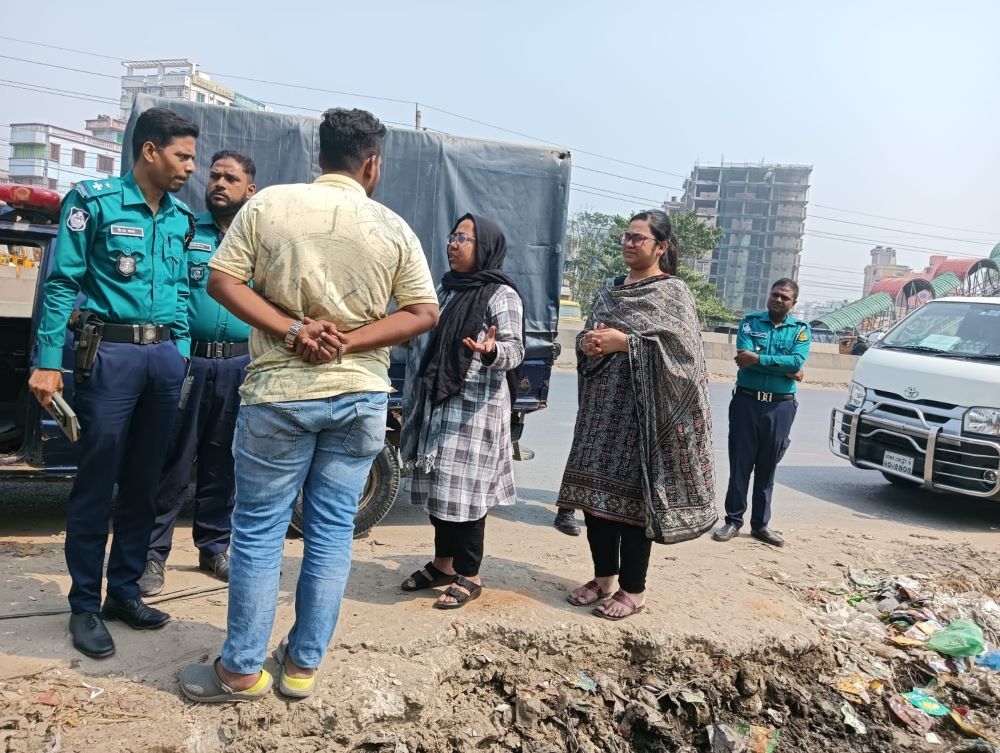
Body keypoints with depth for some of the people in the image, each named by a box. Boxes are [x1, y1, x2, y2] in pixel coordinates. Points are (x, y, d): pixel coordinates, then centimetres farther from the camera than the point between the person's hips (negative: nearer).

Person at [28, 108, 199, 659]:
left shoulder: (181, 217, 13)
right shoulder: (94, 200, -4)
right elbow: (61, 283, -7)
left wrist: (180, 356, 12)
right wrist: (48, 363, -12)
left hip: (165, 354, 5)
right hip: (110, 352, -5)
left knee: (143, 482, 10)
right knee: (96, 484, 1)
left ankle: (124, 590, 24)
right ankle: (85, 606, 14)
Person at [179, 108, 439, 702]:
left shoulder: (269, 204, -1)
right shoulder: (393, 228, 1)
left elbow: (222, 280, -5)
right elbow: (425, 313, -2)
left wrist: (292, 331, -10)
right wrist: (347, 342, -7)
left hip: (280, 393, -1)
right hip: (360, 397, 2)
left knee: (259, 530, 9)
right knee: (333, 530, 11)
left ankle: (243, 670, 20)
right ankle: (304, 665, 22)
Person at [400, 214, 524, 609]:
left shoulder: (501, 294, -7)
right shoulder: (446, 288, 16)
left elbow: (515, 350, -16)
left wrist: (491, 351, -35)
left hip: (474, 408, -7)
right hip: (435, 405, 8)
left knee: (464, 488, -4)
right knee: (435, 485, 12)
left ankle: (469, 576, 10)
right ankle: (443, 562, 29)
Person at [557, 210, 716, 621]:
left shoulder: (673, 292, -2)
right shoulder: (609, 290, 17)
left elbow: (681, 345, -14)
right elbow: (586, 336, 16)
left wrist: (625, 342, -21)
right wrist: (586, 343, -8)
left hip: (641, 407, -6)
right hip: (602, 405, 6)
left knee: (633, 492, -3)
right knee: (594, 489, 6)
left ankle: (633, 589, 10)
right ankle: (604, 577, 22)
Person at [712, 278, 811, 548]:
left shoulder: (801, 329, 5)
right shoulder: (750, 321, 3)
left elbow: (798, 361, -13)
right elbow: (744, 357, -13)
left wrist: (758, 359, -18)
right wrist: (785, 370, -13)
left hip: (780, 406, 1)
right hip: (746, 401, -1)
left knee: (767, 468, 9)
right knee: (740, 464, 3)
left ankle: (760, 523, 19)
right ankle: (733, 520, 13)